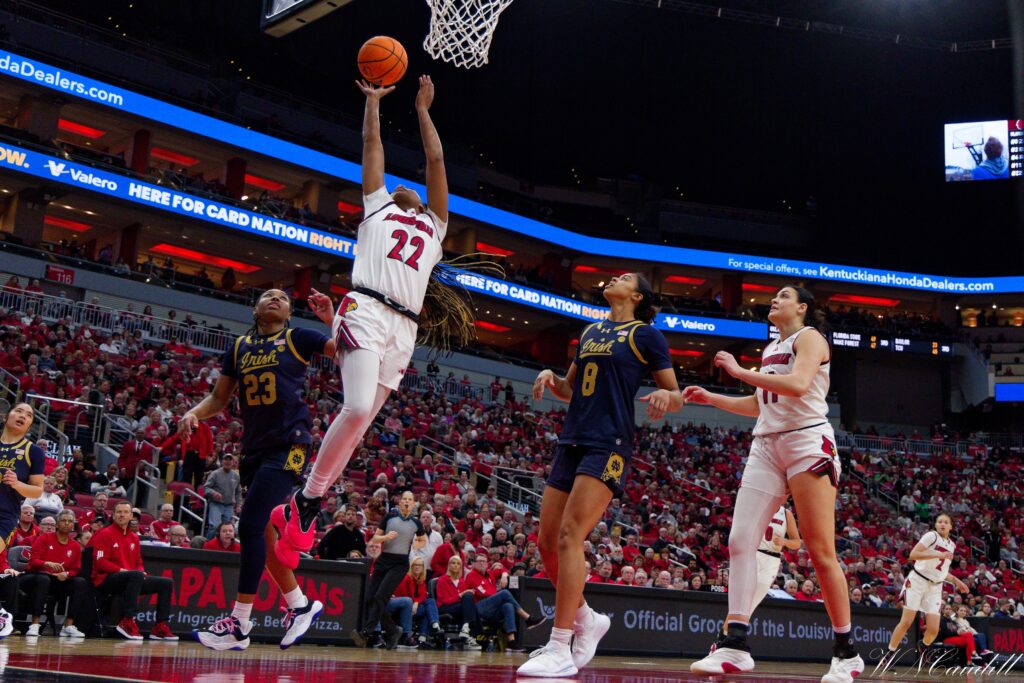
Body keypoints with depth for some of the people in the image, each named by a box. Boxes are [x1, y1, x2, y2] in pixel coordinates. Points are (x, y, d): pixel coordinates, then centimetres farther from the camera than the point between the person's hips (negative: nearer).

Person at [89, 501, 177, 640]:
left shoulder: (134, 538, 18)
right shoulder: (105, 534, -3)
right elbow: (100, 563, -11)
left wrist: (141, 571, -3)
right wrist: (122, 570, -19)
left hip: (131, 580, 8)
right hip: (105, 580, -8)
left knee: (167, 583, -1)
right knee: (136, 575, -39)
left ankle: (160, 627, -6)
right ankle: (127, 622, -37)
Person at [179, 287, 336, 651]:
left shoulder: (297, 338, 1)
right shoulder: (239, 347, 14)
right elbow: (219, 397, 19)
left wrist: (332, 319, -21)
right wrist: (194, 413, 0)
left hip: (288, 445, -6)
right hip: (254, 447, 7)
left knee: (251, 524, -15)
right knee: (264, 532, 10)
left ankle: (239, 624, -10)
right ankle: (301, 606, 26)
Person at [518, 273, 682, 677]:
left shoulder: (645, 334, 3)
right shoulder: (590, 331, 21)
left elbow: (677, 397, 3)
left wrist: (665, 397, -21)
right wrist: (551, 378, 4)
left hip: (608, 445, -7)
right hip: (572, 442, 7)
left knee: (569, 536, -18)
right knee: (548, 541, 3)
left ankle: (560, 651, -16)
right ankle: (588, 621, 23)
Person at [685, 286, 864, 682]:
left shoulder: (809, 337, -1)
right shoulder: (770, 349, 23)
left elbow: (798, 385, -20)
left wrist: (739, 371, -15)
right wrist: (710, 398, 21)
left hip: (806, 442, -7)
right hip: (766, 446, 8)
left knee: (821, 551, -7)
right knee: (740, 540, -8)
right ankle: (735, 645, -11)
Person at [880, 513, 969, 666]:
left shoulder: (952, 546, 15)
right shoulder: (931, 536, -6)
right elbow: (913, 554, -18)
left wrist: (956, 581, 15)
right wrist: (938, 554, -22)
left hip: (935, 587, 6)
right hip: (917, 581, -6)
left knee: (934, 629, -3)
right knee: (906, 622, -11)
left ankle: (923, 646, 29)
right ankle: (890, 654, 0)